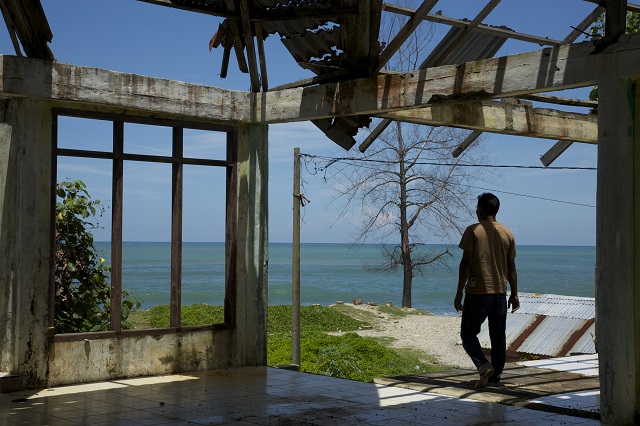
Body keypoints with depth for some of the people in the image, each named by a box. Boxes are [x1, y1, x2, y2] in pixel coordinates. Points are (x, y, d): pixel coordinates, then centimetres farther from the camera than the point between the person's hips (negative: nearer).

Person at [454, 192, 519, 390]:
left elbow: (466, 263, -11)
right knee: (498, 336, 12)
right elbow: (511, 268, 9)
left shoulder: (473, 231, -6)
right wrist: (514, 294, 15)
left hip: (477, 292, -4)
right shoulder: (507, 234, 7)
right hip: (500, 292, 5)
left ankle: (484, 366, -14)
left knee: (468, 333, 5)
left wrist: (459, 292, -7)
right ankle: (495, 375, 14)